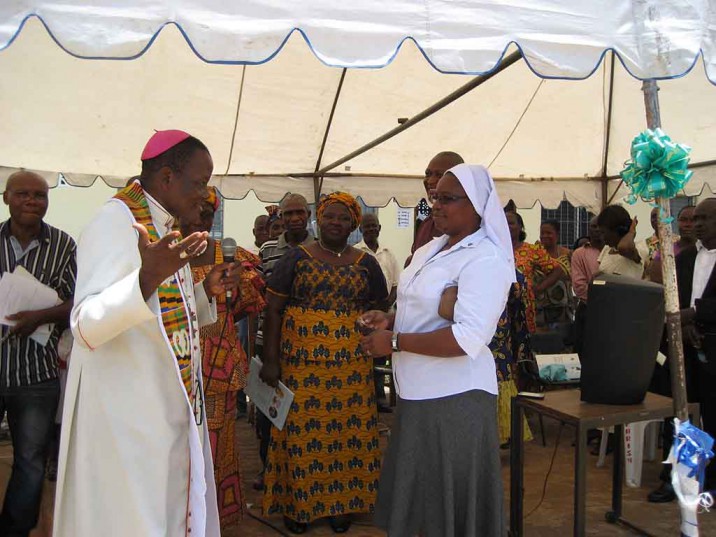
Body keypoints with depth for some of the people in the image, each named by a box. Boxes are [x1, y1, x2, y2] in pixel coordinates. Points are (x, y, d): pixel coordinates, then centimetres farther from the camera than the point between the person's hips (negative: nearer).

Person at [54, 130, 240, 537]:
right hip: (130, 415, -9)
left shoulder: (165, 226, 13)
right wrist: (148, 278, -40)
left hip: (172, 408, 9)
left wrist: (207, 290, 7)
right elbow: (86, 326, -25)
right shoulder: (117, 221, -14)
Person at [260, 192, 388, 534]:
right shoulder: (296, 259, 3)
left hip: (351, 368, 2)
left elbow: (379, 312, 13)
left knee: (347, 433, 6)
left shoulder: (366, 265, 8)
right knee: (302, 434, 2)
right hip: (302, 365, -2)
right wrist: (270, 360, -6)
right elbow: (273, 311, 0)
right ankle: (297, 502, 18)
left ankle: (342, 501, 22)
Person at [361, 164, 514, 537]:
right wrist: (390, 319, 4)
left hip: (454, 396, -8)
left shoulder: (484, 259, -16)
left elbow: (468, 338, -26)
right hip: (420, 391, 8)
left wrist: (394, 342, -21)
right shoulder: (430, 250, 12)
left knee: (450, 502, 6)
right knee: (419, 493, 18)